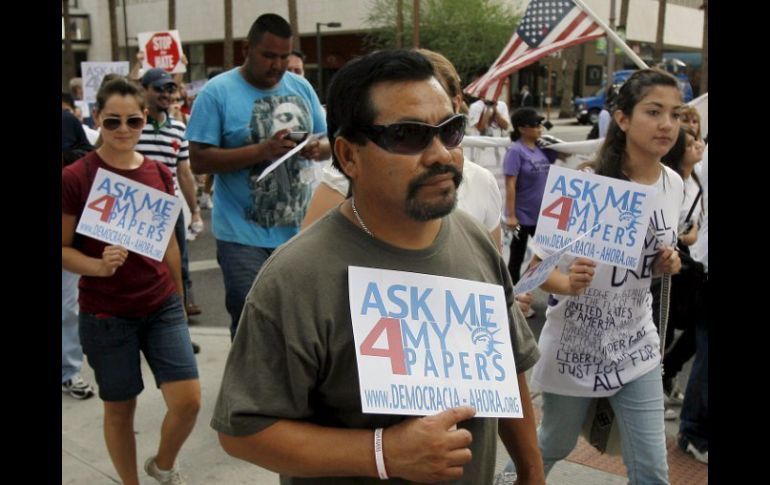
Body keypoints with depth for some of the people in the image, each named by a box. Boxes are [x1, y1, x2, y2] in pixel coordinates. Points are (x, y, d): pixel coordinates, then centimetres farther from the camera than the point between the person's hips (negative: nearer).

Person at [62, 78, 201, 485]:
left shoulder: (159, 174, 2)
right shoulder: (75, 177, -11)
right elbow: (63, 249, -7)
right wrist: (100, 265, -26)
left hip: (163, 307, 4)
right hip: (106, 314, -3)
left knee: (188, 400, -1)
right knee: (119, 408, 10)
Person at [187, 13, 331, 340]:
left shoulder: (301, 88, 10)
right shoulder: (217, 92, -4)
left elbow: (327, 141, 14)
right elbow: (199, 160, -10)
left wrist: (318, 148, -12)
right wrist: (261, 150, -22)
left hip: (300, 231, 4)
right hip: (245, 236, -4)